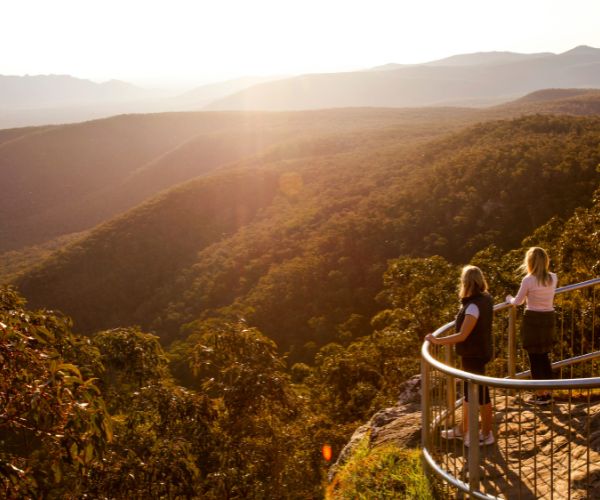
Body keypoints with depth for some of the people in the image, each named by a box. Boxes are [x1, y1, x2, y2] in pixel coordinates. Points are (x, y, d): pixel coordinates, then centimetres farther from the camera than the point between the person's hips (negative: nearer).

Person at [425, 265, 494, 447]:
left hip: (475, 355, -10)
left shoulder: (474, 306, -28)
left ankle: (487, 434, 18)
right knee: (469, 391, 19)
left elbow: (462, 336, -28)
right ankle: (464, 430, 33)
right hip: (472, 353, 10)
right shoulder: (485, 299, 2)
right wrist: (462, 318, 15)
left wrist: (437, 340, -22)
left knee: (481, 393, 4)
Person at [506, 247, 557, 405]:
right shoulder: (553, 278, 0)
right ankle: (546, 392, 22)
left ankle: (540, 395, 10)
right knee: (544, 356, 17)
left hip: (533, 319, -5)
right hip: (548, 318, 5)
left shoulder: (528, 280, -16)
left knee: (535, 357, 5)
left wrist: (509, 299, 15)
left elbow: (517, 302, -6)